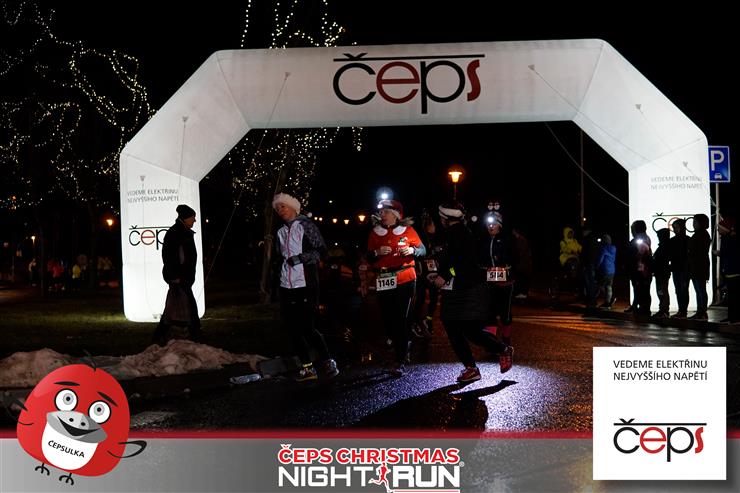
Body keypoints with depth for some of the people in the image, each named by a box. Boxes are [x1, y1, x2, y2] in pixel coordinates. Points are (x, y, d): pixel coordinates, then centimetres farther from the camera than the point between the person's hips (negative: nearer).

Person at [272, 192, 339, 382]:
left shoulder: (306, 225, -2)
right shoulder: (281, 232, 16)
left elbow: (322, 251, -6)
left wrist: (301, 258, -15)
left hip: (306, 283, -7)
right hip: (287, 285, 7)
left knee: (308, 327, -9)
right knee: (292, 327, 4)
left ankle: (328, 362, 6)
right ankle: (307, 367, 12)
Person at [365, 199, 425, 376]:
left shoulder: (407, 230, 2)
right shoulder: (375, 232, 9)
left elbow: (423, 250, 5)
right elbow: (369, 258, 8)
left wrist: (412, 250, -15)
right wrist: (377, 252, -12)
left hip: (404, 280, -3)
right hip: (383, 281, 3)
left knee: (400, 319, -7)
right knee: (387, 320, 4)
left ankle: (399, 362, 1)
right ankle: (403, 348, 34)